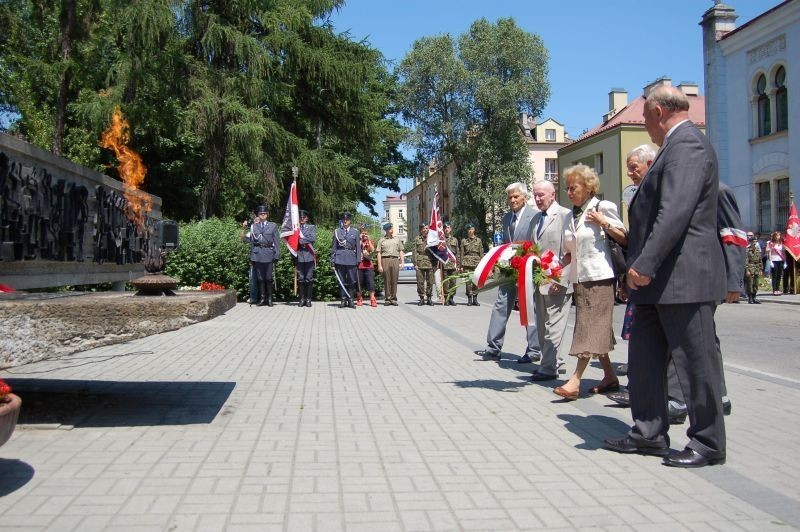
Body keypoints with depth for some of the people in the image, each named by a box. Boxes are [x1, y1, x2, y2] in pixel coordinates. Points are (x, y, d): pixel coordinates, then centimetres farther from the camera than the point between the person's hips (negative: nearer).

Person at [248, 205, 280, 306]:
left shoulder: (273, 226, 8)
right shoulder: (254, 226, 11)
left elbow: (276, 242, 6)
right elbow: (251, 242, 12)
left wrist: (276, 255, -2)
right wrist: (251, 256, 7)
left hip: (268, 253, -1)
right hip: (257, 254, 1)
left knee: (269, 278, -1)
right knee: (260, 278, 3)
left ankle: (269, 298, 7)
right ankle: (262, 298, 8)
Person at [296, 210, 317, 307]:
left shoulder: (312, 227, 10)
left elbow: (313, 239, -6)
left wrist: (301, 239, -7)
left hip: (309, 255, -1)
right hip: (299, 256, 1)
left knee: (309, 278, 0)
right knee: (300, 279, 3)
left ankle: (308, 299, 4)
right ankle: (302, 299, 8)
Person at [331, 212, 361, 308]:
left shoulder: (355, 232, 9)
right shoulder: (337, 232, 9)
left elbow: (358, 247, 8)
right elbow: (334, 247, 8)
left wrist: (358, 260, 1)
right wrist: (333, 260, 2)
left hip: (351, 260, 0)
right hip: (340, 259, 0)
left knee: (352, 281, 0)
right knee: (341, 281, 2)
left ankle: (351, 300, 7)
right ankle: (343, 300, 8)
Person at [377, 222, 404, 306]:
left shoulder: (397, 239, 16)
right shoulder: (381, 240, 9)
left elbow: (401, 251, 15)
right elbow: (379, 253, 6)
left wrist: (402, 262, 3)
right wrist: (379, 265, -2)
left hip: (395, 260, 2)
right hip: (385, 260, -1)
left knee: (394, 280, -1)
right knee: (387, 281, -2)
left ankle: (393, 299, 3)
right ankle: (387, 299, 2)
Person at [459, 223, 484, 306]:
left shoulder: (478, 240, 10)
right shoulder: (463, 240, 6)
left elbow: (481, 253, 10)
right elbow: (461, 254, 5)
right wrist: (461, 265, -1)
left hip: (477, 262, 1)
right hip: (467, 262, -1)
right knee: (468, 280, -4)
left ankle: (475, 299, 6)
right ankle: (469, 299, 3)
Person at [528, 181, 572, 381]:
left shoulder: (565, 215, -8)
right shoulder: (536, 218, 17)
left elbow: (569, 251, -14)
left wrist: (561, 279, -18)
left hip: (557, 282, -8)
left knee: (553, 326, -5)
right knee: (542, 326, 13)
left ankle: (549, 368, 0)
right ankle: (548, 362, 22)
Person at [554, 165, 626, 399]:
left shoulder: (602, 207, -6)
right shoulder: (572, 215, 14)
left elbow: (625, 239, -6)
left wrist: (604, 223, -16)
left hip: (599, 276, -8)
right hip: (579, 277, 8)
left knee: (591, 327, -9)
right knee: (594, 329, 10)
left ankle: (575, 380, -14)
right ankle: (610, 377, 20)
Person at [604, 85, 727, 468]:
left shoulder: (687, 143, -13)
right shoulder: (677, 145, 20)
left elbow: (676, 211, -24)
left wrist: (645, 264, -25)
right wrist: (641, 264, 20)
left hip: (683, 277, -11)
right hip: (659, 279, 11)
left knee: (695, 362, 0)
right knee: (644, 360, 13)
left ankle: (708, 444, 11)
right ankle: (649, 434, 22)